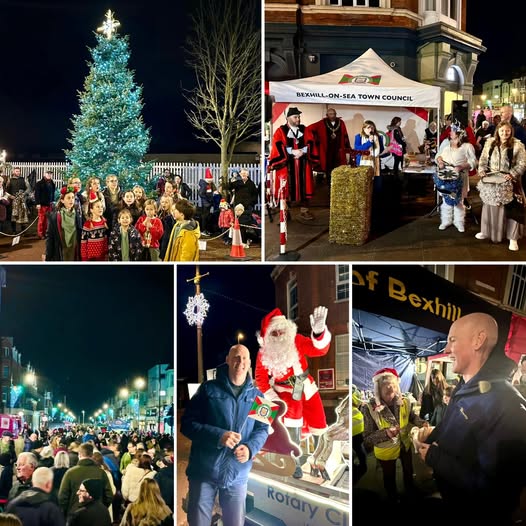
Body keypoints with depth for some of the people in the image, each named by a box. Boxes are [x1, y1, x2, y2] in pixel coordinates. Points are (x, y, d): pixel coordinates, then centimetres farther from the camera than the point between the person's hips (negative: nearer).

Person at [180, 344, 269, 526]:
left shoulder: (256, 396, 8)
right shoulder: (208, 389, -2)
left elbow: (263, 429, 10)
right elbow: (187, 423, -5)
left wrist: (250, 448, -13)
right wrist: (218, 436, -20)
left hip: (237, 475, 3)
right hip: (204, 471, -2)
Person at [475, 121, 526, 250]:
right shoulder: (490, 143, 4)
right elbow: (483, 160, 10)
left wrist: (512, 174, -19)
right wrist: (482, 171, -5)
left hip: (508, 183, -3)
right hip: (491, 181, 4)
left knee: (511, 209, -5)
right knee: (489, 206, 14)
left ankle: (513, 238, 1)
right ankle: (487, 231, 32)